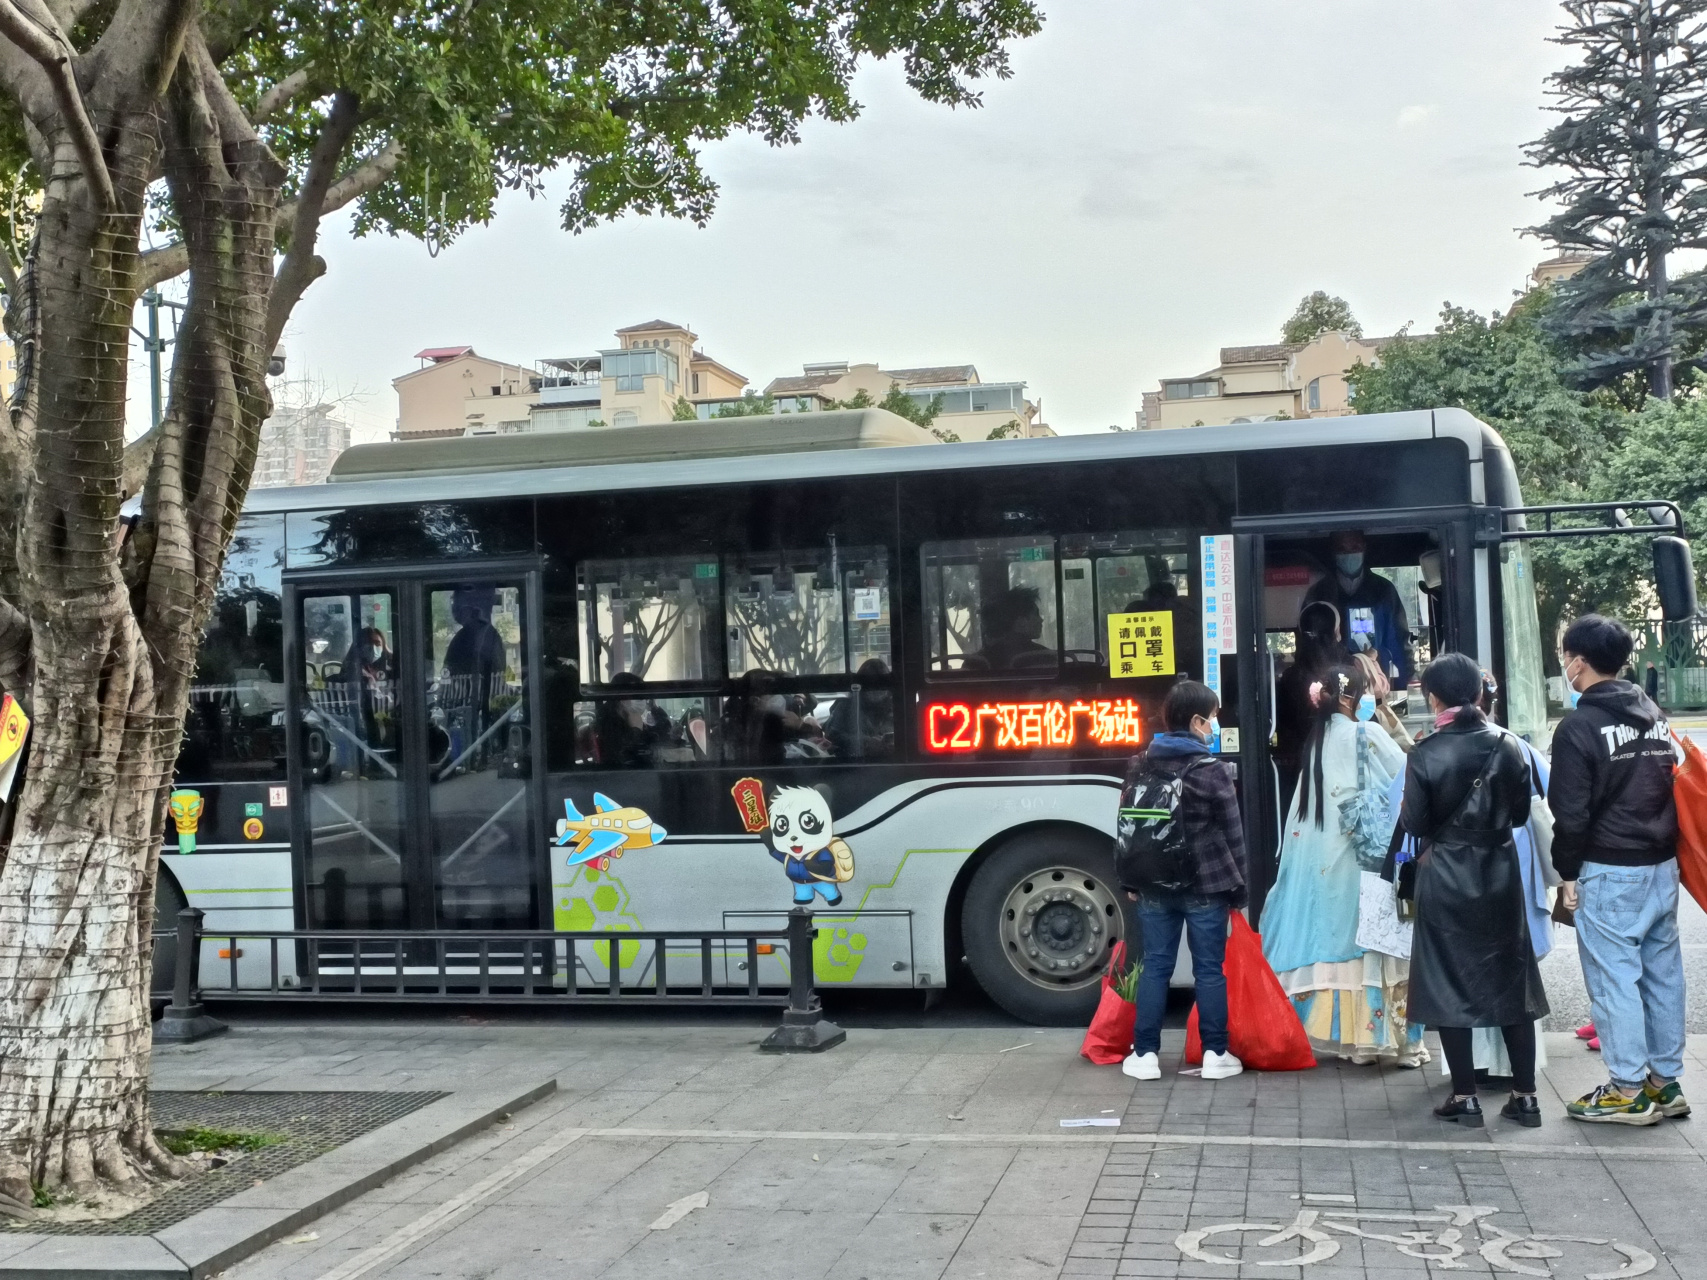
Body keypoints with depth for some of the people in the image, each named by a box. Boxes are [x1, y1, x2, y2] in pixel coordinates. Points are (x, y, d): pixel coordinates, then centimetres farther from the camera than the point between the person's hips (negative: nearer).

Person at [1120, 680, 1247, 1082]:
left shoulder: (1143, 767, 4)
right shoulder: (1212, 771, -10)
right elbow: (1232, 835, -7)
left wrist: (1130, 882, 15)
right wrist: (1238, 887, 2)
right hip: (1205, 886, -4)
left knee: (1155, 966, 8)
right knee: (1209, 969, 4)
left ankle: (1145, 1054, 9)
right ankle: (1215, 1054, 10)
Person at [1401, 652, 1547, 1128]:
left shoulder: (1426, 754, -15)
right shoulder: (1508, 746, -5)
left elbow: (1413, 824, -11)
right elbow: (1521, 811, 4)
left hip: (1445, 878, -3)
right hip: (1500, 874, 3)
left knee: (1449, 985, 6)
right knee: (1510, 980, 12)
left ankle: (1465, 1097, 8)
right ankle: (1525, 1095, 15)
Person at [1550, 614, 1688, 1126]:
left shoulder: (1579, 726, -12)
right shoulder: (1656, 716, 10)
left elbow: (1571, 812, -13)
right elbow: (1674, 790, 15)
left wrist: (1567, 872, -3)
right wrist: (1663, 850, 19)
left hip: (1610, 872, -8)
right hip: (1662, 866, 8)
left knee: (1613, 975, -2)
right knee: (1662, 970, 11)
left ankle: (1629, 1091, 1)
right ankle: (1666, 1082, 18)